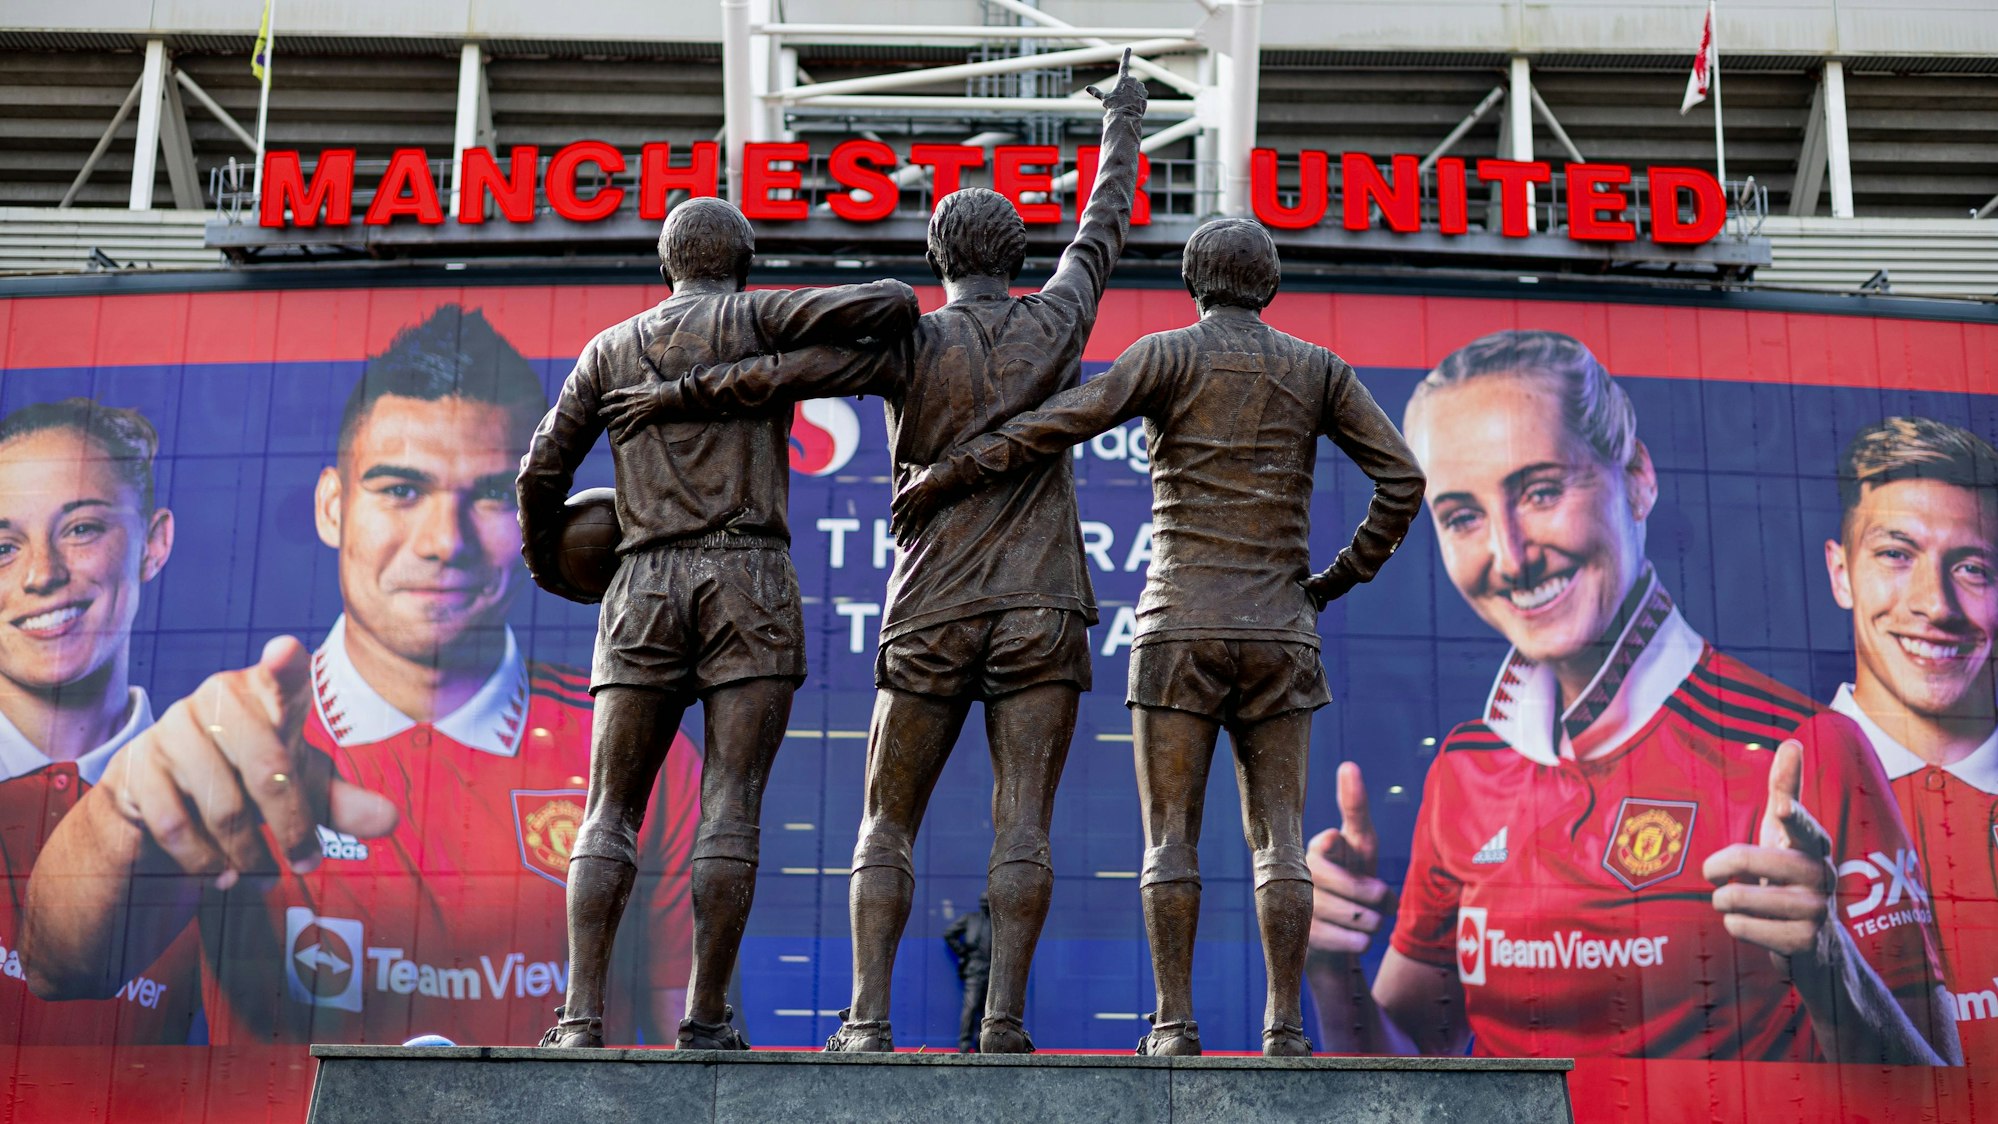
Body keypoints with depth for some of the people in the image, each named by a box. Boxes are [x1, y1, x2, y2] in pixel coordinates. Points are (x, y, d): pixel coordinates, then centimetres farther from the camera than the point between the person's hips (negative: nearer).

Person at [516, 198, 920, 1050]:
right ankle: (705, 1019, -7)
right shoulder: (756, 319, 6)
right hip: (749, 583, -2)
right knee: (731, 809, -3)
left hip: (647, 591, 2)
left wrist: (545, 560, 32)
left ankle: (582, 1016, -8)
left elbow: (542, 472, 13)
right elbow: (884, 304, -8)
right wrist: (901, 326, 16)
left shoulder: (610, 350, 17)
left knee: (610, 814, 4)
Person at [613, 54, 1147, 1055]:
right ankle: (1004, 1018, -10)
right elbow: (1104, 228, 23)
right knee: (1022, 823, -2)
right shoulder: (1054, 322, 6)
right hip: (1041, 615, 2)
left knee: (887, 827, 6)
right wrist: (1123, 124, 39)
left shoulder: (911, 342, -3)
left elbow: (783, 373, -16)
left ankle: (867, 1019, -3)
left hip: (934, 618, -1)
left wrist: (674, 394, -5)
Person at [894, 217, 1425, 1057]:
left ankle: (1175, 1023, -4)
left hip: (1180, 626, -2)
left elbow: (1060, 423, -13)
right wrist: (1340, 578, 14)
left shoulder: (1170, 355, 1)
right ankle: (1284, 1027, -4)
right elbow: (1403, 481, 4)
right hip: (1277, 633, 2)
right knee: (1278, 838, 3)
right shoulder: (1319, 369, 10)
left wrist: (947, 474, -6)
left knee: (1170, 837, 1)